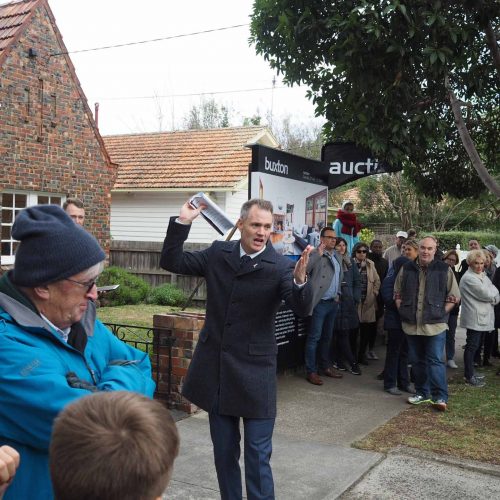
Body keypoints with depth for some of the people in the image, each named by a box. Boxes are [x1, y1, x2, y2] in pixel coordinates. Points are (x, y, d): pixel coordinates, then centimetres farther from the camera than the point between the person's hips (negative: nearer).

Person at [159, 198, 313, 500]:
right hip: (216, 369, 4)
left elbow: (303, 309, -23)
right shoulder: (218, 253, 2)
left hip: (255, 371, -4)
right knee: (224, 451, 17)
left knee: (258, 454, 3)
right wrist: (183, 222, -9)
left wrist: (299, 279, -44)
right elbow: (171, 261, 4)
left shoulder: (281, 267, -11)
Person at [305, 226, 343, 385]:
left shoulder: (337, 256, 14)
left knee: (327, 336, 16)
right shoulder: (315, 254, -9)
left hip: (333, 302, 8)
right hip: (320, 302, -7)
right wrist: (319, 254, -28)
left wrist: (338, 294, 15)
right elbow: (305, 269, -27)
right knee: (314, 337, -4)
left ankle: (325, 366, 28)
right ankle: (311, 371, 1)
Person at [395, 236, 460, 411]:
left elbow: (454, 296, 1)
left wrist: (440, 313, -5)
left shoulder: (444, 270, -2)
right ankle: (422, 392, 25)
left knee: (435, 360, -5)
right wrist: (402, 311, 4)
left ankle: (440, 397, 1)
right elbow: (397, 293, 14)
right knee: (416, 360, 12)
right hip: (411, 324, 4)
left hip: (435, 325, -4)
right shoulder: (406, 269, 6)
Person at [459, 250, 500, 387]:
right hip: (474, 318, -9)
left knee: (474, 346, 14)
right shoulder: (469, 278, -14)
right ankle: (469, 377, 4)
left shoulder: (483, 276, 15)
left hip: (483, 318, 9)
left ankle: (469, 374, 23)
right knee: (472, 346, -3)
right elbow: (487, 294, -19)